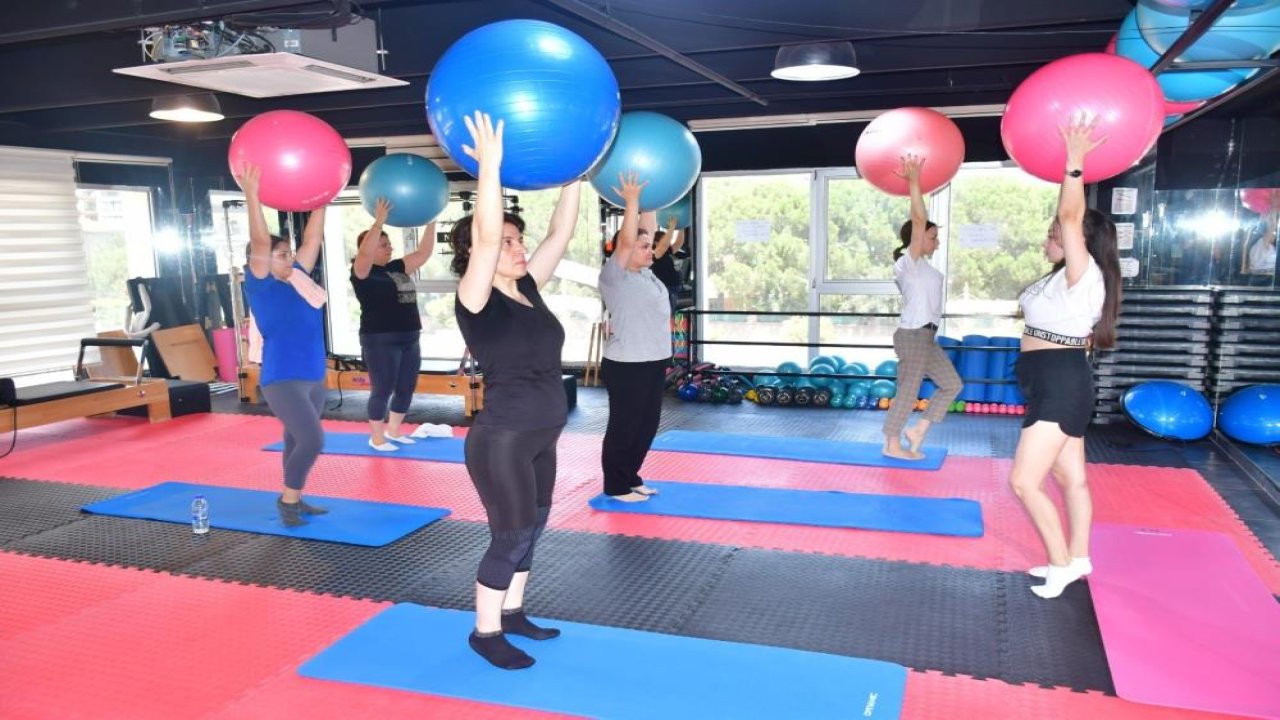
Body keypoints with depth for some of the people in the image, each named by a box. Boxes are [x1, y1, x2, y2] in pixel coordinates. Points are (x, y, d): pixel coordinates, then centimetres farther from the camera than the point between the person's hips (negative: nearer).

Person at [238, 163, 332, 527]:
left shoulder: (297, 278, 8)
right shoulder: (261, 286, -8)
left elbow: (312, 239, 10)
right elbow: (260, 241, -19)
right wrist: (252, 195, -25)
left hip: (313, 378, 7)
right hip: (282, 380, -7)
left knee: (298, 442, 14)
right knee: (311, 440, -14)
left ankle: (295, 500, 26)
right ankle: (287, 500, 4)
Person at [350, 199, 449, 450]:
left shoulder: (397, 268, 13)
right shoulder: (362, 272, -6)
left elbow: (424, 252, 12)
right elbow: (365, 252, -26)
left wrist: (430, 222, 4)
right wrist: (379, 221, -30)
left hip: (409, 340, 7)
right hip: (380, 341, -7)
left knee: (406, 389, 13)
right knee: (382, 390, 0)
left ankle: (393, 431, 29)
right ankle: (376, 438, 13)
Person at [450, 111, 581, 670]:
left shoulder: (528, 289, 5)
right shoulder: (476, 300, -15)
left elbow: (561, 233, 4)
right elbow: (485, 234, -30)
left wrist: (573, 174, 1)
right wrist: (489, 166, -34)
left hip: (540, 438, 8)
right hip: (501, 440, -8)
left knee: (532, 528, 18)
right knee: (510, 537, 3)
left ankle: (512, 613, 37)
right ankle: (485, 632, 22)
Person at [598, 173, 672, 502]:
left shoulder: (644, 273, 12)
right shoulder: (615, 275, -11)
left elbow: (645, 231, 17)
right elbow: (626, 239, -22)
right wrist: (632, 200, -19)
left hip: (652, 363, 9)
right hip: (627, 366, -9)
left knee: (646, 425, 15)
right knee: (624, 427, 1)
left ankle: (631, 479, 27)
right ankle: (616, 487, 11)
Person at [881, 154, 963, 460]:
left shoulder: (921, 264, 14)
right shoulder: (909, 261, -11)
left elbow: (921, 222, 19)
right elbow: (919, 221, -22)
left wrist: (915, 183, 19)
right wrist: (914, 181, -23)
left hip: (925, 336, 10)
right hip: (913, 335, -10)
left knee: (952, 384, 11)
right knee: (908, 391, -2)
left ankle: (918, 430, 14)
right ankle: (892, 445, 8)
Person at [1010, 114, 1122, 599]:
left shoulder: (1083, 274, -14)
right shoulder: (1068, 278, 10)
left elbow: (1070, 219, -27)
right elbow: (1068, 221, 20)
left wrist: (1074, 164, -25)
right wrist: (1071, 166, 16)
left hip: (1060, 384, -10)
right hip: (1056, 383, 10)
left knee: (1025, 482, -9)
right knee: (1071, 478, 16)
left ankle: (1061, 564, 4)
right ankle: (1076, 561, 27)